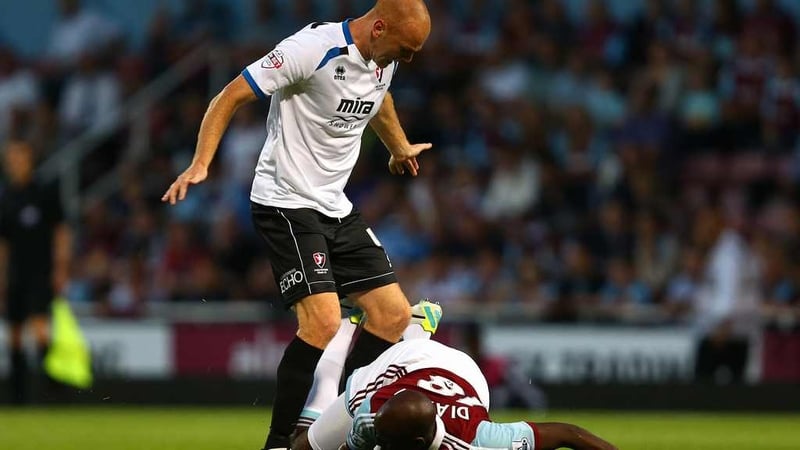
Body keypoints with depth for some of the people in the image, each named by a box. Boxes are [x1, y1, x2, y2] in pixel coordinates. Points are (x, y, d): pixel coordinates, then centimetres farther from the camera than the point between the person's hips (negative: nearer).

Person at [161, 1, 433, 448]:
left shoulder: (385, 60, 5)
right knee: (323, 322, -21)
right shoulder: (313, 48, -20)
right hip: (287, 205, -9)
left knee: (394, 314, 3)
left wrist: (400, 147, 47)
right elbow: (231, 97, -17)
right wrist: (200, 165, -26)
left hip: (338, 208, 9)